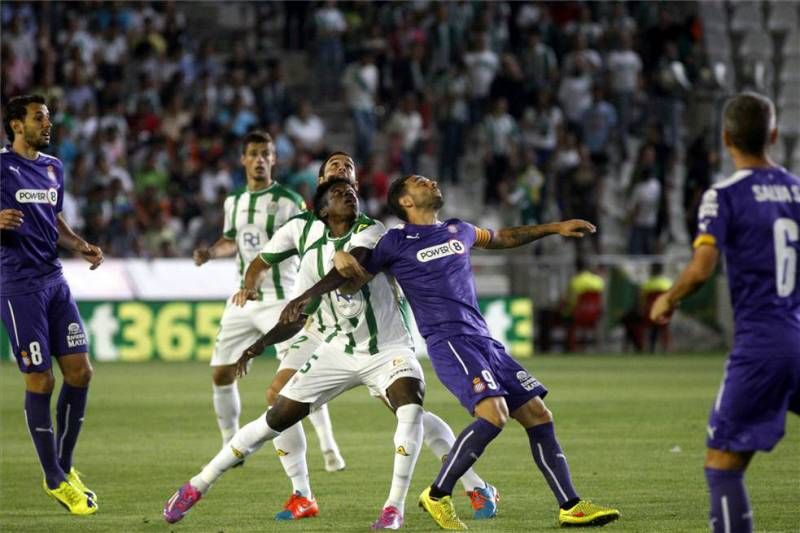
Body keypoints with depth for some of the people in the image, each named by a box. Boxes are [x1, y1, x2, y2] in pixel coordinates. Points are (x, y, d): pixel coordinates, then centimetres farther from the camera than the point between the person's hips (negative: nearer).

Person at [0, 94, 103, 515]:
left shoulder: (53, 167, 14)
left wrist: (81, 247, 8)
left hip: (55, 282, 7)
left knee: (80, 372, 3)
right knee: (39, 381, -4)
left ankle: (64, 467, 18)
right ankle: (55, 481, 5)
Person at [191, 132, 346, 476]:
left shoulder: (288, 202, -8)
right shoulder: (234, 202, 10)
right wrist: (211, 252, 7)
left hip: (278, 299, -6)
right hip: (243, 298, 6)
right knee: (221, 374, 5)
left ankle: (328, 448, -11)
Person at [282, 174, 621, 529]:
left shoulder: (457, 231, 20)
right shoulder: (395, 243, 3)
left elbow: (502, 238, 37)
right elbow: (350, 271, 9)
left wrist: (555, 228, 37)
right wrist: (306, 296, -3)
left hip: (484, 340, 7)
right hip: (448, 342, -7)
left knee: (538, 416, 2)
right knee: (493, 415, -26)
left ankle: (570, 506, 9)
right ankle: (437, 496, -13)